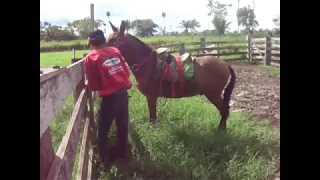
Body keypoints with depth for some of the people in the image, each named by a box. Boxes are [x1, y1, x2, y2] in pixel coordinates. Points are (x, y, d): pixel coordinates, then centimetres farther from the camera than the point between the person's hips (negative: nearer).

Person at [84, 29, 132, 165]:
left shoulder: (90, 58, -6)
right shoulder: (115, 51, 7)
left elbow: (93, 85, -5)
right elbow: (127, 73, 8)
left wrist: (94, 86, 16)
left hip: (109, 97, -5)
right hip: (123, 93, 5)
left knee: (102, 131, 13)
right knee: (122, 128, 20)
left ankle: (104, 161, 22)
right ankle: (122, 155, 35)